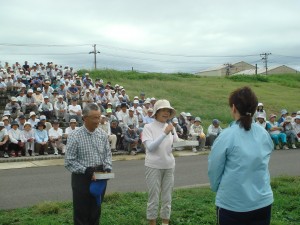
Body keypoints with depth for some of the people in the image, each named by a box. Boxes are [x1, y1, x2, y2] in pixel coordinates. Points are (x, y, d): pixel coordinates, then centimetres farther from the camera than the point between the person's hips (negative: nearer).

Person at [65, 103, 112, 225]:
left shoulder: (102, 134, 1)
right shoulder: (75, 136, -14)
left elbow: (108, 154, 9)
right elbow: (69, 162, -14)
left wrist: (107, 168, -8)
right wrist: (87, 171, -21)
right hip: (82, 178, -4)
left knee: (96, 212, 16)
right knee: (81, 214, 5)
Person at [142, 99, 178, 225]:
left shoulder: (171, 127, 6)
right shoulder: (148, 127, -8)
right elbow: (150, 147, -19)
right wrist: (165, 133, -24)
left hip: (169, 166, 4)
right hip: (154, 166, -4)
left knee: (167, 197, 11)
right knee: (154, 197, 3)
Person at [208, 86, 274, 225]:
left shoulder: (227, 136, -16)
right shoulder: (265, 134, -2)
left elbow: (214, 169, -7)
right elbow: (261, 165, 9)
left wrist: (216, 188, 11)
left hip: (232, 204, -4)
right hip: (263, 202, 4)